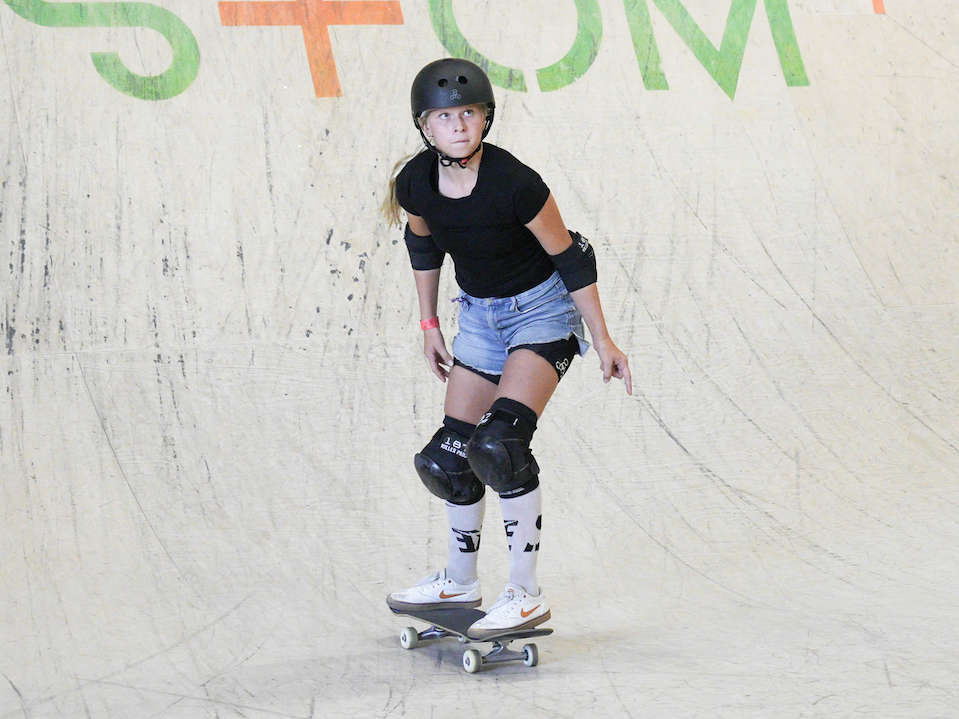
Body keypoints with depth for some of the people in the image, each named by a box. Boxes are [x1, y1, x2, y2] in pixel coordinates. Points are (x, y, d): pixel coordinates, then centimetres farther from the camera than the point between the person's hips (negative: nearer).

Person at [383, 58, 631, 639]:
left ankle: (527, 596, -13)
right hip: (480, 313, 6)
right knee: (449, 458, 8)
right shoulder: (415, 183, -13)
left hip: (542, 310, -6)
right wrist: (430, 324, 14)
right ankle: (460, 580, 31)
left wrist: (602, 340, -10)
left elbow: (569, 257, -16)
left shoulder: (514, 183, -28)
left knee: (500, 444, -23)